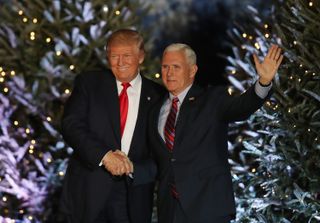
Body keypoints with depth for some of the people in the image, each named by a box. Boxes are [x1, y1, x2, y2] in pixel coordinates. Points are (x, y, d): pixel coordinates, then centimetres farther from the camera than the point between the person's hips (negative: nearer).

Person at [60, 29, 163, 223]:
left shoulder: (157, 96, 7)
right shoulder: (88, 83, 6)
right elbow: (71, 125, -6)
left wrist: (132, 167, -11)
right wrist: (104, 156, -18)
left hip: (134, 193, 1)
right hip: (90, 189, -1)